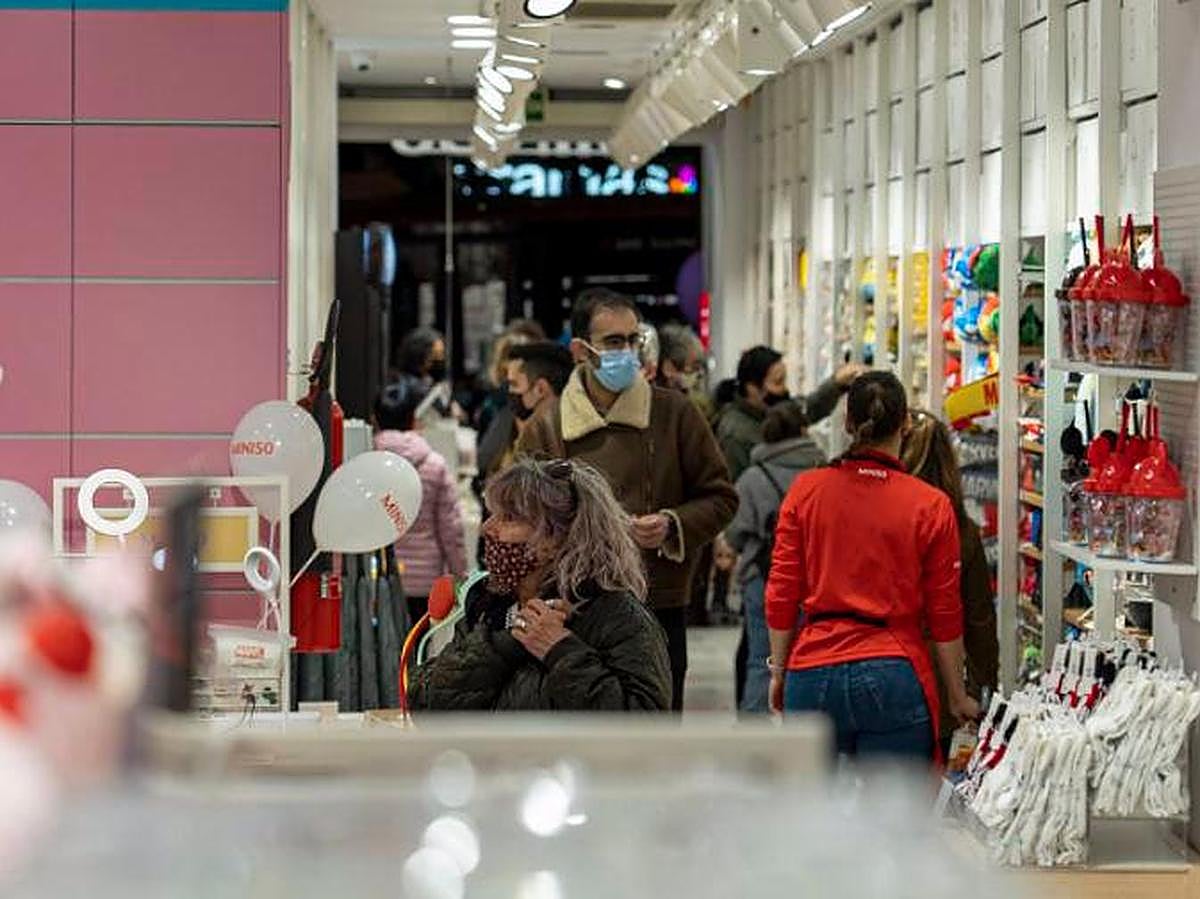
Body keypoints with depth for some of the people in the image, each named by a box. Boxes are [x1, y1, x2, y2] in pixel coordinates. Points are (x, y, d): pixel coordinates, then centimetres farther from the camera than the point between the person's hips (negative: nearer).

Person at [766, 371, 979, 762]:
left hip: (812, 673, 2)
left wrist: (778, 670, 17)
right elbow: (944, 615, 3)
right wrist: (958, 697, 14)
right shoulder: (931, 506, -2)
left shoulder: (805, 491, 2)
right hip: (893, 675, -2)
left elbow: (781, 595, 4)